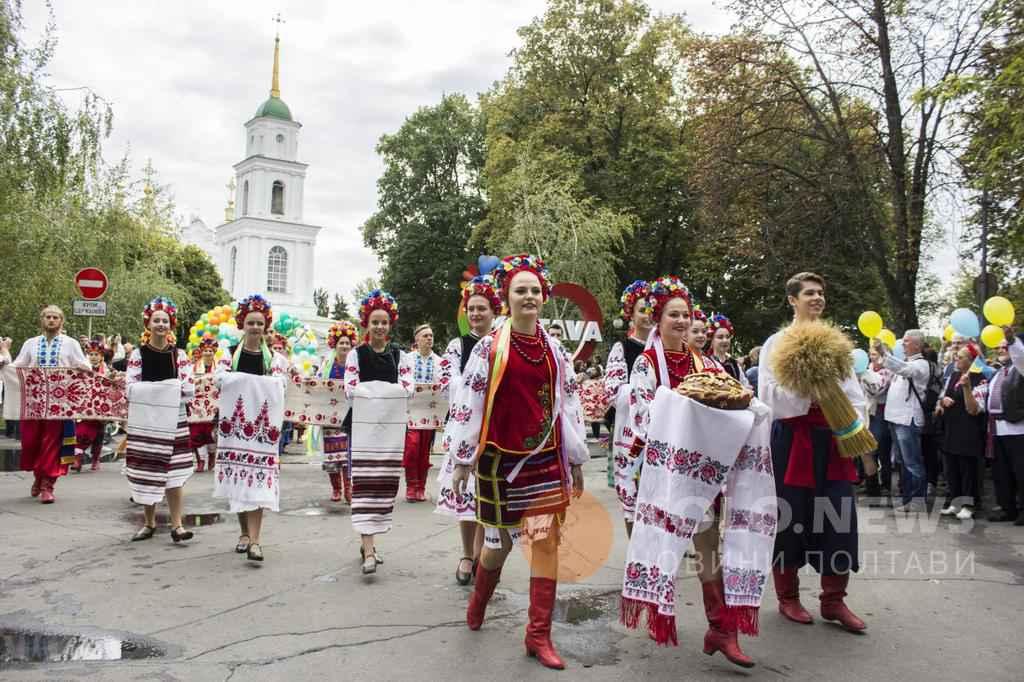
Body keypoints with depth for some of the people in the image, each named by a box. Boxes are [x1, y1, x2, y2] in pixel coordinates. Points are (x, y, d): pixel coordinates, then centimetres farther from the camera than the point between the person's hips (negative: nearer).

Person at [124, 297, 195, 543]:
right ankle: (149, 523, 21)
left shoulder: (179, 355, 4)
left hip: (174, 420, 0)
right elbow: (131, 388, -7)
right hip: (144, 421, 0)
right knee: (147, 472, 7)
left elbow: (189, 389, -4)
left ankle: (176, 524, 3)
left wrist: (149, 389, -9)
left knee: (174, 472, -2)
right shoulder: (138, 354, 2)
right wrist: (169, 388, -13)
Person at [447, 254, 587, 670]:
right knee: (500, 541, 10)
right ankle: (478, 601, 41)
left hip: (547, 460, 3)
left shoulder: (554, 349, 6)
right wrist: (462, 459, -6)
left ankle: (539, 635, 12)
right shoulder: (490, 347, -6)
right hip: (501, 459, -3)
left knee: (547, 543, 1)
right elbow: (468, 401, -5)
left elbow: (569, 404, 10)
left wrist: (576, 460, 11)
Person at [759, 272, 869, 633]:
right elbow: (769, 396, -8)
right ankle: (788, 598, 19)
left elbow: (854, 393, 12)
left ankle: (834, 600, 17)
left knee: (839, 519, 3)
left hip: (832, 440, 4)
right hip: (793, 440, -4)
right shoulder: (777, 343, 0)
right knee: (789, 518, 3)